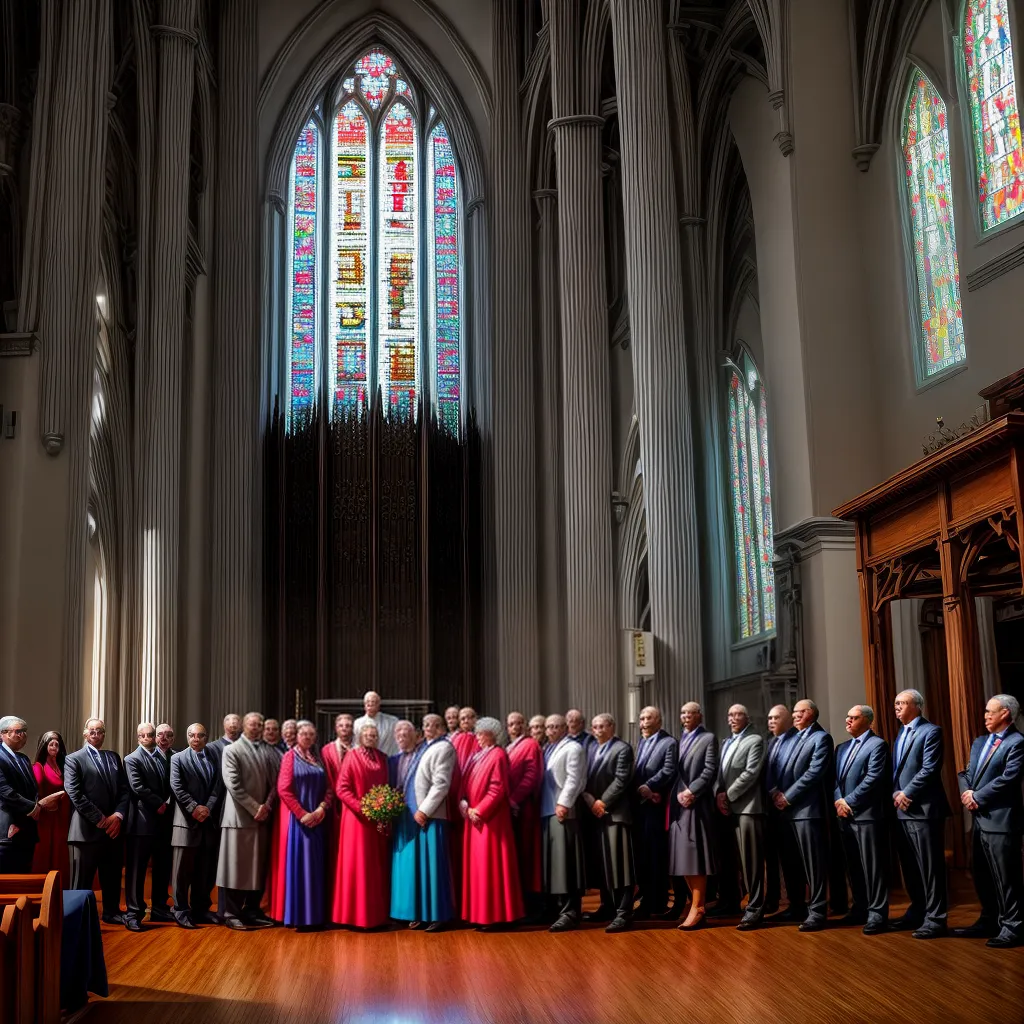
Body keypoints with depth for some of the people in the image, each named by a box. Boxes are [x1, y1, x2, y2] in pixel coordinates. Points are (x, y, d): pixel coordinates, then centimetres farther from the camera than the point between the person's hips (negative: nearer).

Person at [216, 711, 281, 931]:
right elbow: (233, 785, -10)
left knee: (259, 867, 9)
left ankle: (252, 911, 18)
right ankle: (232, 914, 6)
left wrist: (267, 806, -10)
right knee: (237, 865, -1)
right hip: (240, 817, -4)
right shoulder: (231, 750, -2)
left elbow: (276, 781, 5)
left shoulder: (270, 752, 8)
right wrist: (255, 808, -14)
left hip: (263, 817, 4)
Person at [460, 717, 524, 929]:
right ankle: (481, 914, 16)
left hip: (490, 819, -9)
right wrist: (464, 804, -3)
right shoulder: (477, 756, 14)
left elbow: (497, 790, -17)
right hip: (474, 817, 9)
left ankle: (494, 916, 1)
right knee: (476, 865, 10)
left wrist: (479, 811, -16)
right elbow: (466, 783, 14)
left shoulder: (498, 755, -11)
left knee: (491, 865, -5)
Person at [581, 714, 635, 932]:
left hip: (614, 814, -7)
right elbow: (585, 780, 10)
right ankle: (607, 906, 23)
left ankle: (623, 913, -6)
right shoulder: (592, 750, 17)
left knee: (618, 864, -7)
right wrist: (591, 802, -6)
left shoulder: (622, 749, -5)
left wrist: (603, 802, -13)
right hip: (594, 815, 7)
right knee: (601, 864, 12)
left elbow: (621, 780, -13)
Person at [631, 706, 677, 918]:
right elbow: (636, 771, 10)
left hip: (655, 805, -7)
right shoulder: (640, 742, 18)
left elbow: (668, 771, -15)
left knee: (655, 853, -2)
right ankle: (646, 898, 16)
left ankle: (657, 902, 4)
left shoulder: (668, 743, -4)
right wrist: (638, 790, -6)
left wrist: (649, 786, -19)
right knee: (641, 852, 9)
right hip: (638, 804, 7)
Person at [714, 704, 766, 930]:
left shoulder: (755, 740, -3)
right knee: (728, 858, 14)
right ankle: (731, 902, 25)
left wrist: (728, 795, -12)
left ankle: (754, 909, -2)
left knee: (750, 860, -6)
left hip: (746, 807, -7)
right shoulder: (726, 741, 20)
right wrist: (718, 795, -3)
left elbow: (751, 773, -13)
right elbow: (719, 772, 15)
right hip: (726, 808, 7)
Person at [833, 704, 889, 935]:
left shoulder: (877, 745, -6)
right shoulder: (842, 748, 19)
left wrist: (849, 801, -13)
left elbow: (873, 779, -15)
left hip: (867, 814, -8)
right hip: (845, 816, 8)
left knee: (873, 867, -3)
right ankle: (860, 909, 22)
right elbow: (835, 778, 14)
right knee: (854, 867, 13)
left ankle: (877, 914, 1)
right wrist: (838, 801, -5)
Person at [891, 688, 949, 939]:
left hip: (923, 809, -8)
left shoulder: (930, 731, -8)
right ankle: (917, 912, 24)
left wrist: (906, 794, -15)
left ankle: (935, 919, 1)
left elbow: (929, 769, -16)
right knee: (910, 867, 14)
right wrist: (895, 794, -1)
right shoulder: (900, 734, 19)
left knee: (930, 867, -4)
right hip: (902, 810, 9)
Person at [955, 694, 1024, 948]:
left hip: (1001, 820, -9)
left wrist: (977, 797, -14)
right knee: (982, 875, 16)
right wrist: (966, 793, -5)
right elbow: (967, 772, 15)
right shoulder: (979, 742, 18)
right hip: (980, 819, 9)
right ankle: (989, 921, 28)